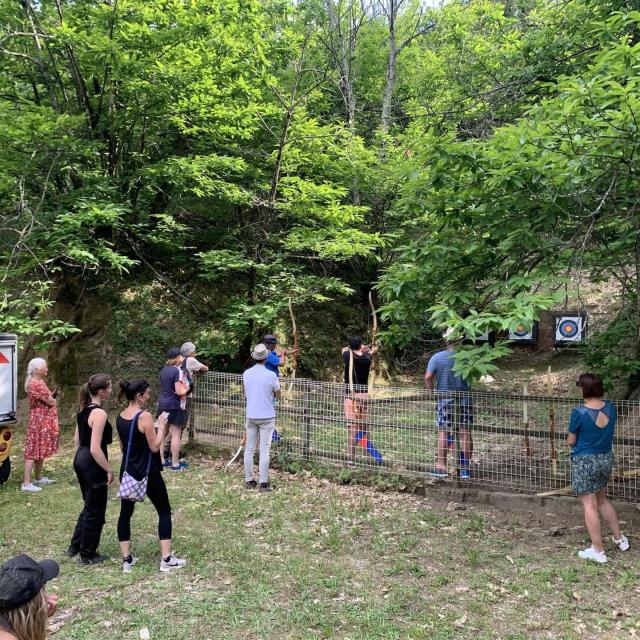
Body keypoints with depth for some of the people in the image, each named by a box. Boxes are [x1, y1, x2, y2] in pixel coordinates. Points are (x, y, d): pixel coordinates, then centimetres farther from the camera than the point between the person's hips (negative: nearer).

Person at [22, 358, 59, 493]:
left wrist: (53, 395, 1)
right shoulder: (36, 384, -19)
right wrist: (55, 399, 1)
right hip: (39, 420, -10)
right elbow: (50, 402, -19)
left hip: (43, 420, 10)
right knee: (34, 450, -8)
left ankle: (39, 478, 28)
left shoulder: (39, 382, 13)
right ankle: (26, 483, -6)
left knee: (40, 449, 17)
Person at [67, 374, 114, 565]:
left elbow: (77, 439, 15)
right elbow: (95, 449, -25)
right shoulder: (99, 413, -22)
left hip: (80, 460, 9)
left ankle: (75, 546, 36)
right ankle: (88, 555, 21)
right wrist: (109, 470, -16)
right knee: (96, 510, 8)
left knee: (90, 506, 25)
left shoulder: (83, 410, 6)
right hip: (93, 464, -9)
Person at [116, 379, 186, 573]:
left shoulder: (120, 417, 3)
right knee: (164, 511, 7)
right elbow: (155, 447, -17)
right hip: (147, 472, -6)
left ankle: (127, 560, 18)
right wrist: (161, 425, -8)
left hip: (128, 471, 7)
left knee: (125, 513, 13)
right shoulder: (144, 416, -20)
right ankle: (167, 559, 9)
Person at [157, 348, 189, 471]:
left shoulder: (163, 370, 8)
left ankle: (161, 460, 21)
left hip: (163, 404, 8)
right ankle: (175, 464, 4)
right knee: (176, 435, -1)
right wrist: (187, 389, -2)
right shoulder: (177, 371, -17)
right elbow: (179, 392, -21)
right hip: (174, 406, -8)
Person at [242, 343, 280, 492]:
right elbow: (278, 395, 1)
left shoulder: (246, 374, 0)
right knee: (264, 450, -1)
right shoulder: (271, 375, -13)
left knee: (249, 449, 10)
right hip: (267, 416, -4)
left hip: (251, 416, 4)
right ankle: (263, 483, 1)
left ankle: (249, 481, 15)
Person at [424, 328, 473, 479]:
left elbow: (428, 377, -11)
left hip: (445, 399, 0)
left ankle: (441, 467, 9)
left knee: (443, 432, 7)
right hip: (465, 398, 1)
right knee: (465, 432, 6)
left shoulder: (437, 357, -7)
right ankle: (465, 468, 11)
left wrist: (431, 391, 3)